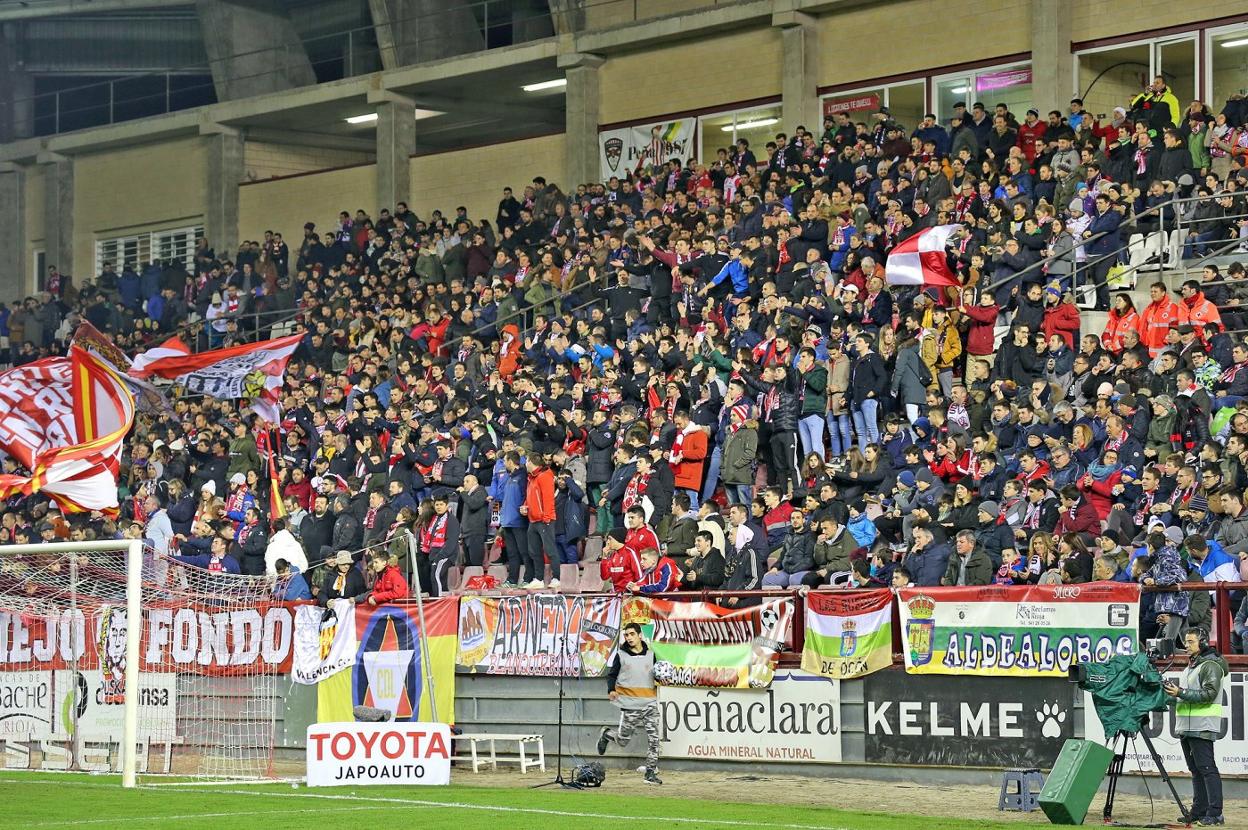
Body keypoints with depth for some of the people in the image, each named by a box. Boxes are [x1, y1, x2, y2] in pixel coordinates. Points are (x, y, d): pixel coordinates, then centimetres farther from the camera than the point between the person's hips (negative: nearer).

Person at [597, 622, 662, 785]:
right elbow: (612, 675, 9)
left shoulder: (650, 654, 11)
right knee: (623, 739, 1)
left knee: (653, 738, -5)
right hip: (630, 704, -2)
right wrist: (611, 690, -9)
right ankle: (606, 734, 34)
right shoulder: (621, 654, 5)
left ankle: (651, 773, 2)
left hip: (650, 703, 2)